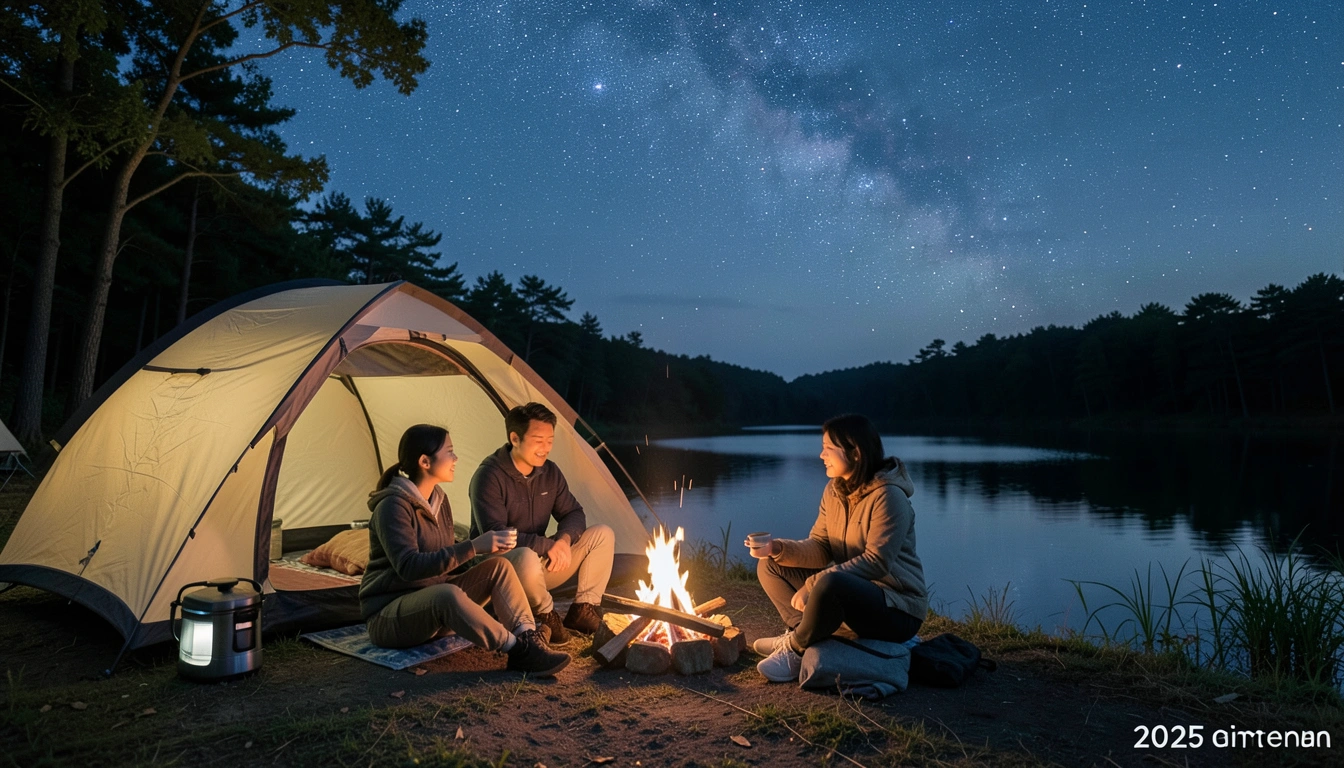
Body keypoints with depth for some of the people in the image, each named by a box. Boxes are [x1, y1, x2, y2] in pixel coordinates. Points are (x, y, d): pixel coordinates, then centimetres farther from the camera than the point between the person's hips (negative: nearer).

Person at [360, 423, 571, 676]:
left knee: (498, 566, -11)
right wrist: (472, 548, -34)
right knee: (447, 594, -39)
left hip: (433, 603, 8)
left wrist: (485, 547, -5)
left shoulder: (437, 499, 7)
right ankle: (518, 651, -29)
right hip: (389, 618, -8)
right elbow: (409, 567, -31)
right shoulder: (393, 506, -20)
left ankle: (530, 640, -24)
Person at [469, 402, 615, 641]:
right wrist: (549, 545, -27)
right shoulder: (488, 476, -20)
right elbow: (496, 536, -27)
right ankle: (545, 615, -13)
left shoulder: (550, 472, 2)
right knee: (527, 557, -43)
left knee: (603, 534, -5)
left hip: (542, 561, 7)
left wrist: (564, 539, -18)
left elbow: (573, 514, 6)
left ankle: (583, 609, -2)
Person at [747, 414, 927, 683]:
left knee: (830, 584, -39)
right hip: (851, 592, 8)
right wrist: (777, 548, -16)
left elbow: (876, 562, -27)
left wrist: (813, 584, -29)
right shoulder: (834, 490, 4)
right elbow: (819, 547, 2)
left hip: (898, 610, -8)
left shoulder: (888, 496, -21)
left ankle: (796, 650, -13)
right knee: (770, 566, 4)